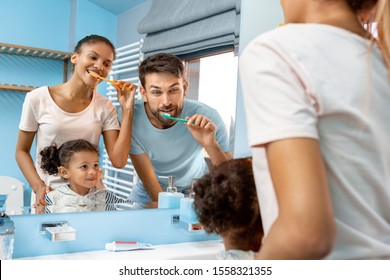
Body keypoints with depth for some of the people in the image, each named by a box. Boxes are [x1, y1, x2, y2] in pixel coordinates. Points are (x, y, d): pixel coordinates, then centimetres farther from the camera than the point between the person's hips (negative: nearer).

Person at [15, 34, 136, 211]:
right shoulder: (38, 99, -4)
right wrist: (38, 187, -11)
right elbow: (22, 151, 4)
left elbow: (118, 161, -8)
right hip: (48, 196, -1)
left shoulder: (105, 108, 1)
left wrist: (127, 109, -9)